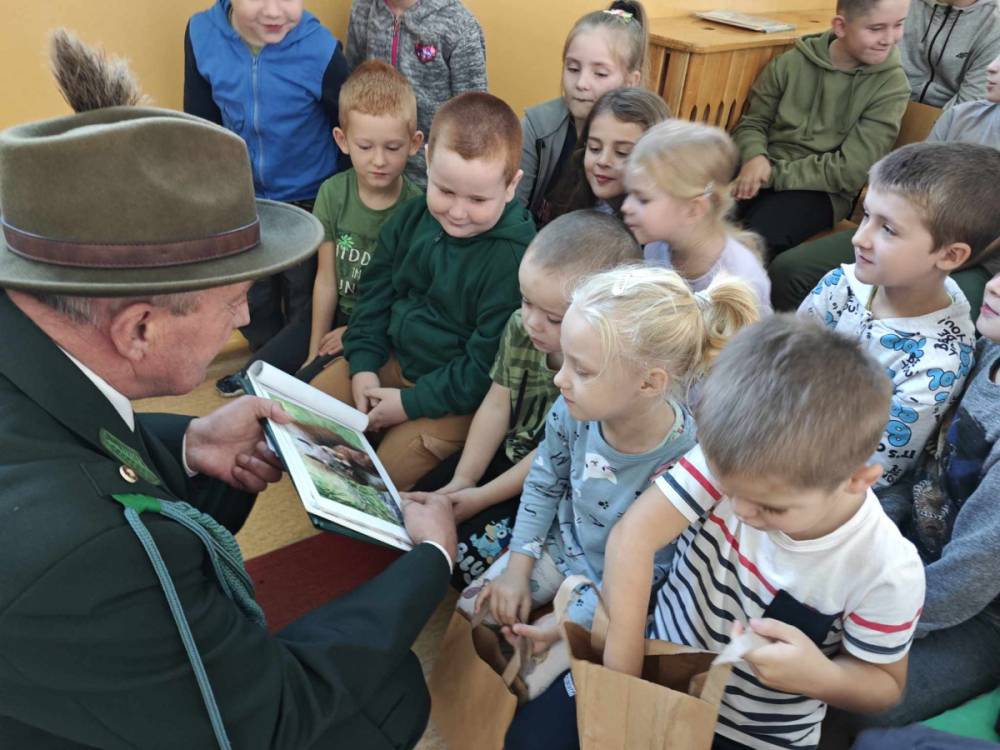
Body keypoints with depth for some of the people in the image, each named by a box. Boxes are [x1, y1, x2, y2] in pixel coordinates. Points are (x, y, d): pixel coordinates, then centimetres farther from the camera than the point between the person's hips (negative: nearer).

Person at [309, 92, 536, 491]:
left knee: (388, 470, -18)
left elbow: (488, 365, -22)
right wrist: (363, 365, -3)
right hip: (392, 358, 7)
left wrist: (410, 403, -17)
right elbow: (375, 290, 8)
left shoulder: (514, 258, -26)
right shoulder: (411, 218, -4)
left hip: (458, 394, -7)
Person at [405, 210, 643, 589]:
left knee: (467, 552, -16)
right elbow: (496, 405, -2)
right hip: (505, 454, 7)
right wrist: (462, 479, -6)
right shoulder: (521, 326, -12)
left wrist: (481, 497, -16)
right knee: (420, 504, 6)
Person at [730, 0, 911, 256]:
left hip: (821, 190, -2)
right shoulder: (791, 63, 0)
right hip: (763, 170, 2)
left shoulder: (891, 85, -5)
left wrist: (774, 174, -17)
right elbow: (752, 122, 9)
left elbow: (850, 171, -11)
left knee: (752, 239, -32)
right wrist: (755, 157, -15)